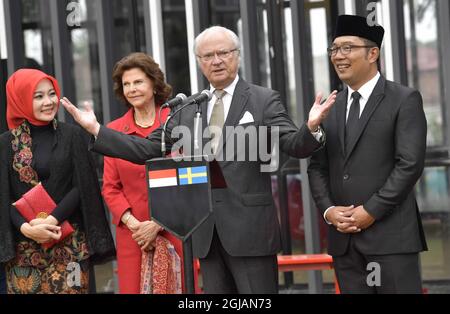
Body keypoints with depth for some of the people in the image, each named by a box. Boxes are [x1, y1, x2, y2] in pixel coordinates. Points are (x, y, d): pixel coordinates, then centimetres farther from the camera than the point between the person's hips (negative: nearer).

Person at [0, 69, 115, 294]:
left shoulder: (73, 136, 5)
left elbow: (82, 187, -1)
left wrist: (52, 220, -15)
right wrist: (26, 227, -15)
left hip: (69, 243, 0)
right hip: (23, 247, 1)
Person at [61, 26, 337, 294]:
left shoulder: (264, 100, 0)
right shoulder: (188, 108, 12)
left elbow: (294, 146, -11)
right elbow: (148, 150, 12)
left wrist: (311, 128, -34)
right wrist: (96, 129, 5)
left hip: (250, 227, -4)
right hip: (206, 232, 4)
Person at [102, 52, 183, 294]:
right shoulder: (114, 130, 7)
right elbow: (110, 187, 7)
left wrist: (158, 224, -8)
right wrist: (133, 224, -7)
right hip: (131, 235, 2)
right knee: (133, 287, 3)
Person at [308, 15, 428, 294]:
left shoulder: (404, 100, -1)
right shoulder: (330, 107, 15)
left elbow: (410, 163, -9)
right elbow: (317, 167, 14)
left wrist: (371, 211, -13)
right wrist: (328, 210, -3)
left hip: (390, 234, -5)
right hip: (344, 237, 5)